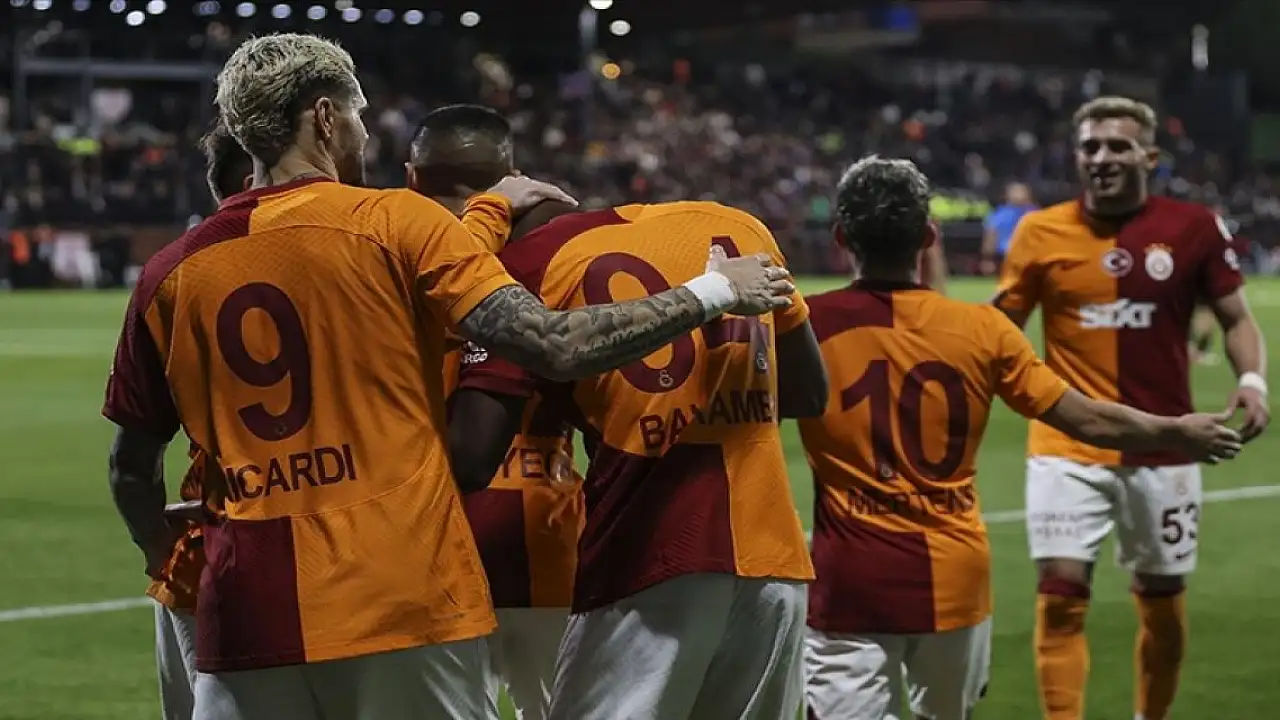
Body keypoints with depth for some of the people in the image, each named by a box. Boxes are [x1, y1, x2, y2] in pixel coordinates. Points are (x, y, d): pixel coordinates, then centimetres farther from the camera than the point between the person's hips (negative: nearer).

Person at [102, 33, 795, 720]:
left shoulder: (171, 274, 7)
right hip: (407, 604, -3)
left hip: (246, 611, 3)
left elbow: (132, 470, 14)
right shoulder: (395, 223, -4)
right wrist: (710, 293, 1)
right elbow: (556, 347, -11)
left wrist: (167, 563, 34)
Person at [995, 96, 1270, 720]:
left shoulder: (1193, 228, -3)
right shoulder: (1041, 232, -2)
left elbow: (1236, 319, 4)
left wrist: (1252, 380, -14)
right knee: (1061, 592, -11)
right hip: (1067, 446, -1)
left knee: (1162, 602, 11)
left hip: (1162, 446, 1)